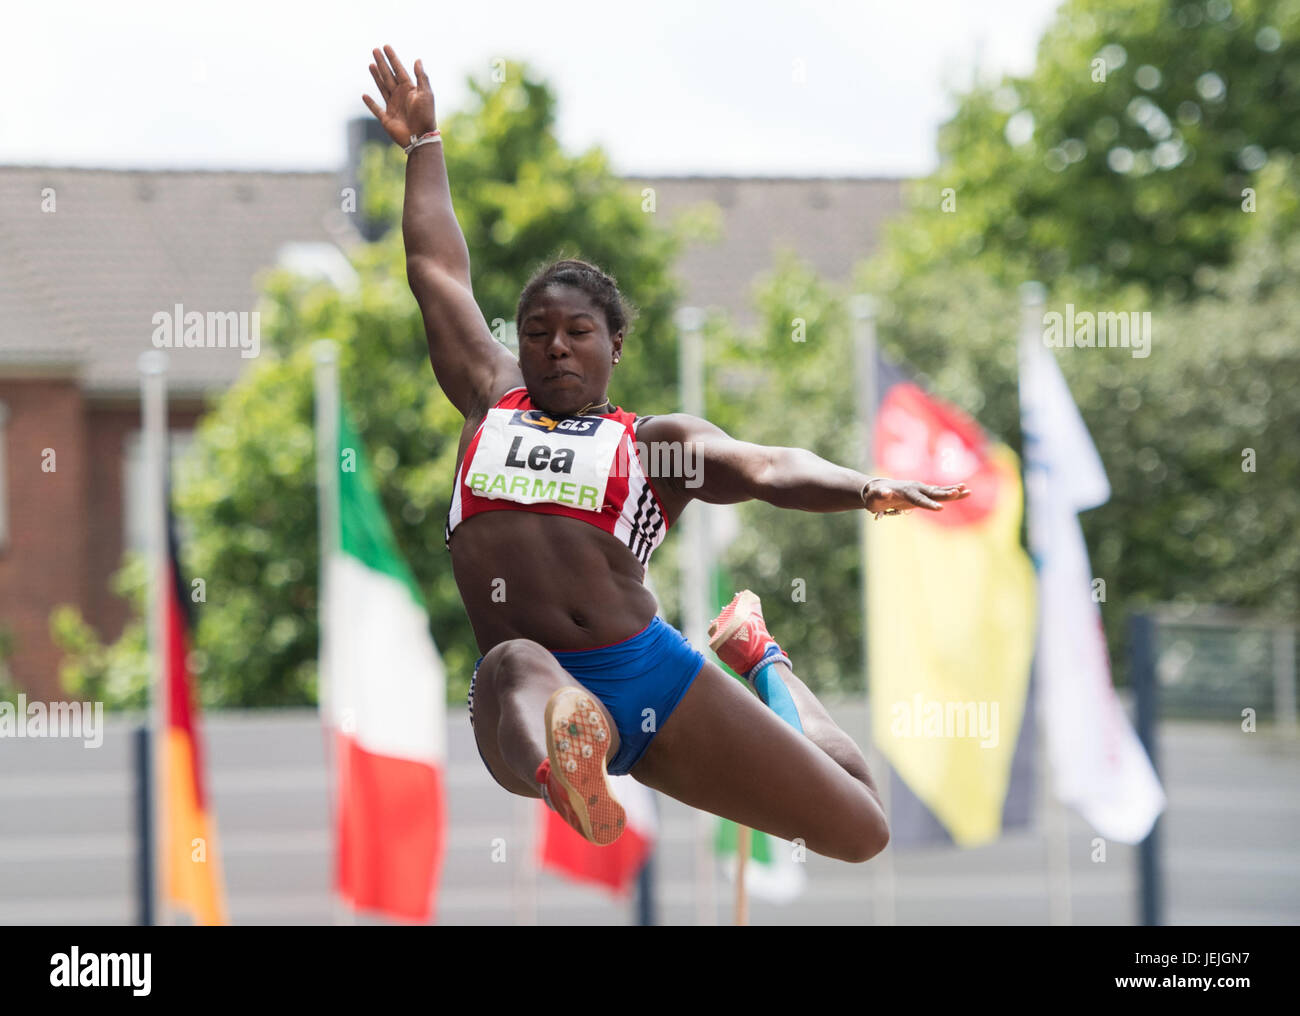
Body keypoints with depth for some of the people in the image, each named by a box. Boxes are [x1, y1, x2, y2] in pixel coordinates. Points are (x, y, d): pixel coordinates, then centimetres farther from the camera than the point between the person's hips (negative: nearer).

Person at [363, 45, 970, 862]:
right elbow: (439, 271, 31)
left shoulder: (658, 440, 13)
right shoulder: (493, 399, 21)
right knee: (515, 671, -41)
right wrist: (423, 142, 40)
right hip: (535, 676, -1)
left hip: (655, 678, 1)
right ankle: (565, 774, -76)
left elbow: (769, 468, -6)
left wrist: (866, 489, -26)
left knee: (862, 832, 8)